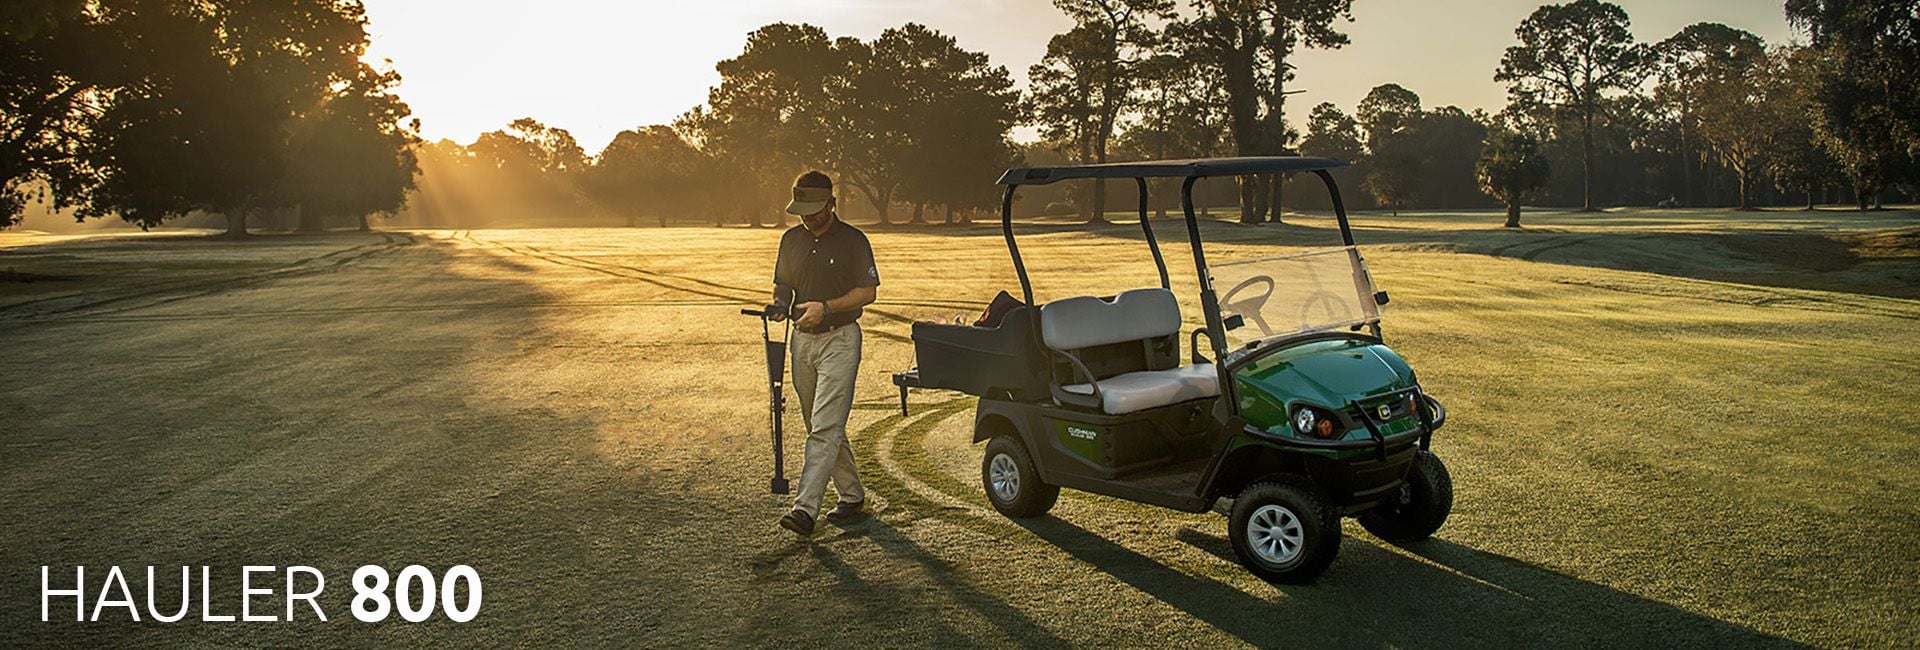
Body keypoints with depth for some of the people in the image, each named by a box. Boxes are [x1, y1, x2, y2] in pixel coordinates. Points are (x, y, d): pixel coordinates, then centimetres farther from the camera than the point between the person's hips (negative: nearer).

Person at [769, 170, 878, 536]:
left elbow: (868, 291, -8)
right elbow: (782, 283, 19)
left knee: (825, 427, -13)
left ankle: (805, 508, -18)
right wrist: (780, 303, -4)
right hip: (802, 340, 7)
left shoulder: (853, 241, -6)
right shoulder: (792, 239, 11)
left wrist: (826, 307, -19)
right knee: (820, 426, 12)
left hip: (840, 340, -7)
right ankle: (852, 496, 25)